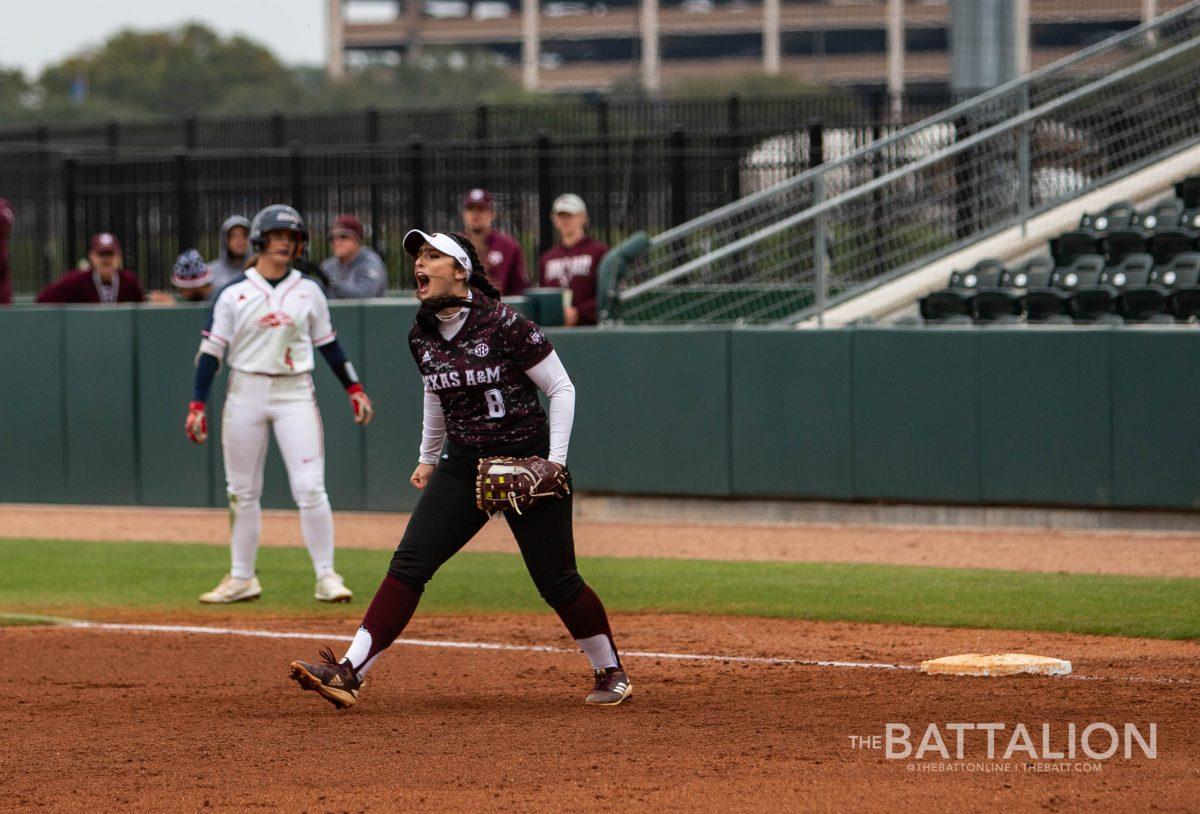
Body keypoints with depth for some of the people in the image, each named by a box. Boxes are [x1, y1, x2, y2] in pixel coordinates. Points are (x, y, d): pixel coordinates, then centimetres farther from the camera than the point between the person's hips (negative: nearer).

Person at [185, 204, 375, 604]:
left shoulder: (308, 291, 5)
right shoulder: (234, 294, 0)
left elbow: (328, 343, 14)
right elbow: (211, 351, -1)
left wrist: (354, 388, 11)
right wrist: (197, 405, -7)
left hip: (295, 394, 0)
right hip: (245, 392, 0)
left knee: (309, 488, -9)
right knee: (243, 492, 6)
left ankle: (326, 577, -3)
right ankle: (242, 578, 16)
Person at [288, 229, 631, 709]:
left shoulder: (504, 326, -16)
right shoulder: (423, 337, 3)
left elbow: (561, 389, -9)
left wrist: (556, 459, -16)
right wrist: (427, 458, 29)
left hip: (528, 464, -5)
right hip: (463, 466, 5)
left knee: (556, 580, 1)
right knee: (408, 565, -8)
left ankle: (611, 672, 23)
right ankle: (349, 674, -14)